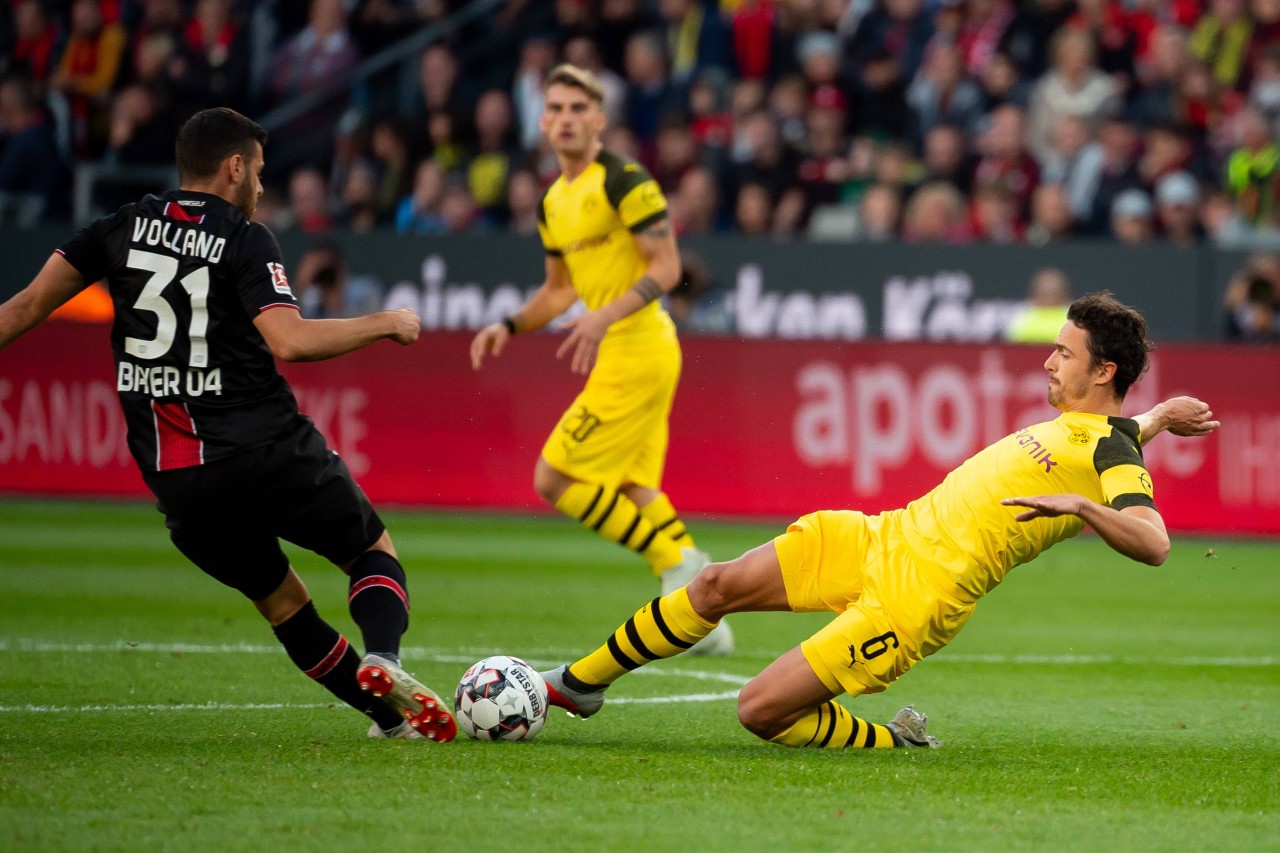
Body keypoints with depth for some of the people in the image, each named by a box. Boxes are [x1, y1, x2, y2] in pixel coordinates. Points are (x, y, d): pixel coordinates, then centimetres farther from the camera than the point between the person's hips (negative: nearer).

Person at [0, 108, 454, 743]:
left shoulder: (123, 229, 9)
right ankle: (383, 657, -15)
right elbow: (290, 341, -19)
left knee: (279, 599, 21)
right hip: (266, 452, -5)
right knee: (374, 552, 13)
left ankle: (389, 714, 21)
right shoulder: (244, 241, -6)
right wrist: (385, 325, -6)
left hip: (173, 482, 5)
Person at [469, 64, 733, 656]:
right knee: (634, 490, 15)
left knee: (555, 479, -9)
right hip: (619, 356, 9)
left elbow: (667, 268, -17)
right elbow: (560, 288, 25)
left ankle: (676, 563, -4)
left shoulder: (624, 181, -13)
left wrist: (605, 316, -28)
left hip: (636, 353, -9)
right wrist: (509, 327, 11)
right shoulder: (554, 203, 14)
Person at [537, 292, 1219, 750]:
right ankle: (579, 684, 22)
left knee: (763, 710, -15)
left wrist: (1079, 504, -41)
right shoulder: (1070, 423, 14)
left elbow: (1153, 542, -31)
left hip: (920, 596, -9)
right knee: (720, 585, 5)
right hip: (889, 536, 9)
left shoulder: (1110, 451, -13)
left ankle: (896, 744, 9)